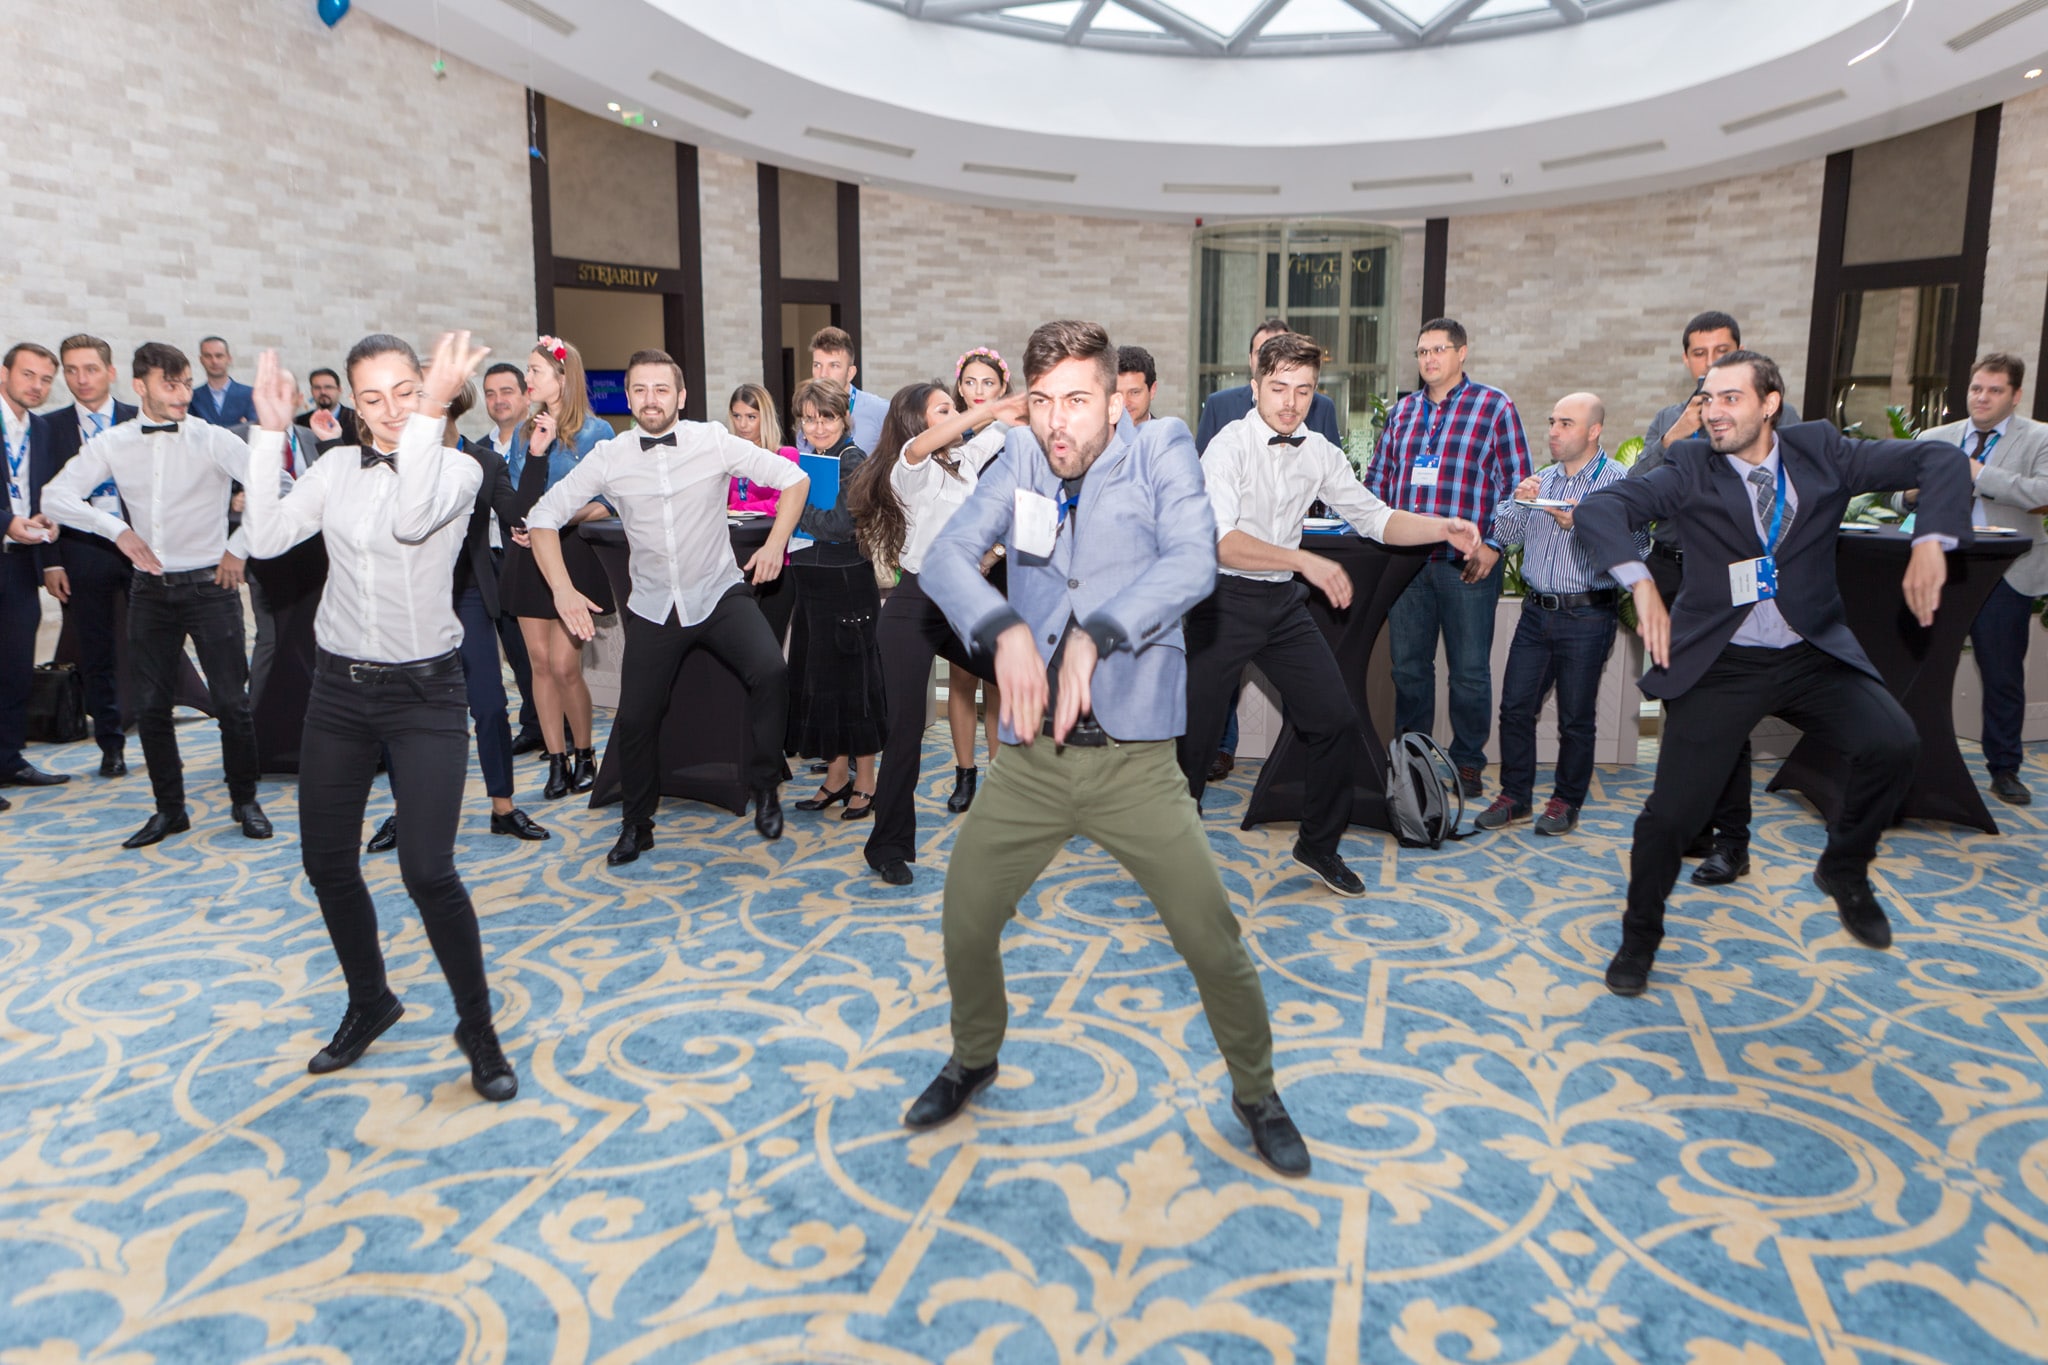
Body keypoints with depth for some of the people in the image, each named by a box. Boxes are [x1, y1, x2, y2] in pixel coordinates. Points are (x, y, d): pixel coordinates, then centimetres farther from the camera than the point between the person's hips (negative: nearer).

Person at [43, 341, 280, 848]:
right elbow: (55, 497, 2)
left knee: (231, 701, -2)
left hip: (209, 585, -3)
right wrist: (117, 528, -12)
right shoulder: (112, 444, 3)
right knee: (151, 706, 8)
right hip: (150, 590, 3)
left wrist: (239, 547, -12)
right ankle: (169, 808, 23)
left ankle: (244, 801, 17)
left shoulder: (213, 440, -6)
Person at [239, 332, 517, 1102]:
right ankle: (368, 1003, 35)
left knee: (428, 872, -12)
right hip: (340, 688, 5)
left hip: (424, 692, -5)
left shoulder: (456, 468, -6)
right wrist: (270, 433, -5)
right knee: (326, 862, 11)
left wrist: (431, 412, -29)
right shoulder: (336, 467, 6)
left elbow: (410, 522, -27)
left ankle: (477, 1026, 9)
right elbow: (265, 537, -4)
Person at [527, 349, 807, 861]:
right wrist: (563, 590, -7)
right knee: (634, 720, 3)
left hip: (719, 594, -2)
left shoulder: (714, 443, -8)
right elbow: (544, 516, 2)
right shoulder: (608, 457, -4)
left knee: (771, 672, -26)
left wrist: (776, 543, -10)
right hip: (653, 607, 2)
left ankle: (765, 789, -3)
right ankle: (636, 825, 29)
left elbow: (794, 478, -2)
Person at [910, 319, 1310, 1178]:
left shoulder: (1161, 449, -2)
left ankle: (1255, 1094, 28)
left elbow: (1191, 563, -17)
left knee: (1213, 939, 0)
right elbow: (946, 557, -7)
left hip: (1136, 758, -2)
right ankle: (974, 1059, 41)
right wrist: (1004, 630, -26)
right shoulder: (1021, 462, 5)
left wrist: (1093, 637, -29)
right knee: (965, 922, 11)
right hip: (1029, 759, 3)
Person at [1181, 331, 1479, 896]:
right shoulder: (1230, 446, -15)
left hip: (1284, 601, 6)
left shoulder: (1319, 453, 5)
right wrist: (1306, 561, -35)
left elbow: (1374, 518, 9)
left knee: (1335, 719, 6)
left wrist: (1442, 528, -7)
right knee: (1193, 735, -2)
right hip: (1225, 600, -6)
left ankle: (1319, 845, 26)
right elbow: (1219, 541, -28)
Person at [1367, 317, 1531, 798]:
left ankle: (1467, 762, 18)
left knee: (1470, 670, 4)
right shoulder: (1403, 411, 14)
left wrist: (1493, 545, -10)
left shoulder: (1495, 407, 0)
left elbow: (1517, 483, -3)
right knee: (1408, 665, 9)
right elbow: (1379, 478, 17)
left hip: (1467, 561, -4)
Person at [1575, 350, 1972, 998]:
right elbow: (1598, 509, -16)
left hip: (1813, 656, 2)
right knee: (1672, 811, -6)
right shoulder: (1692, 468, -4)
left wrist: (1930, 542, -10)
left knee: (1892, 744, -20)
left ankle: (1843, 869, 11)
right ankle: (1639, 937, 20)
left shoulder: (1820, 452, 2)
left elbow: (1940, 459, 5)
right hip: (1719, 664, -2)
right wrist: (1642, 586, -28)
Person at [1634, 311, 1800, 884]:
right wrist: (1674, 439, -11)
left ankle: (1731, 840, 4)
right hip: (1671, 574, 5)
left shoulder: (1776, 415, 3)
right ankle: (1692, 825, 24)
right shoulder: (1667, 420, 15)